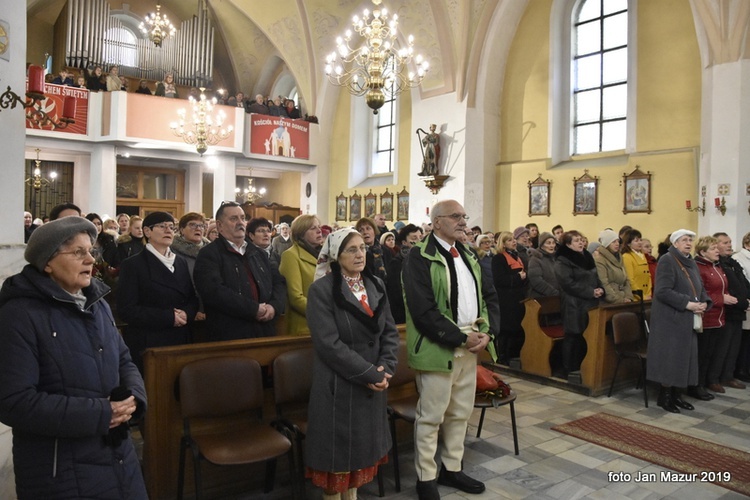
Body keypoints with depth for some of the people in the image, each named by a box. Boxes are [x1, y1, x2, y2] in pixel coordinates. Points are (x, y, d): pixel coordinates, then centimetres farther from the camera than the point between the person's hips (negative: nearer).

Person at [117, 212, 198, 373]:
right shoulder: (132, 265, -4)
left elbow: (193, 299, 14)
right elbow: (127, 310, -11)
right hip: (147, 345, -5)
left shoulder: (181, 262, 13)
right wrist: (169, 317, -18)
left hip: (180, 341, 5)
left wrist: (186, 313, -9)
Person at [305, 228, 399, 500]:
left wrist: (385, 369, -10)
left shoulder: (376, 285, 5)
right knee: (337, 450, 8)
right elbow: (329, 343, -21)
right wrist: (369, 373, -20)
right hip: (338, 385, -6)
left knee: (362, 448, 17)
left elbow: (390, 331, 5)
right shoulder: (321, 289, -14)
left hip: (374, 384, 6)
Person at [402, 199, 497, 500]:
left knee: (461, 413, 18)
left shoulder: (468, 256, 14)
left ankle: (452, 469, 35)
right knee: (431, 416, 5)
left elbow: (489, 296, 14)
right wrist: (460, 338, -18)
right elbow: (422, 310, -20)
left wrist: (486, 331, -3)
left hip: (470, 346, 8)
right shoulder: (419, 257, -12)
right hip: (438, 348, -7)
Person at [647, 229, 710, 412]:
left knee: (685, 356, 10)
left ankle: (676, 394, 19)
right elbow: (662, 291, -20)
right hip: (670, 319, -8)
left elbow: (700, 288, 19)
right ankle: (664, 396, 7)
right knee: (669, 357, -3)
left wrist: (704, 302, -2)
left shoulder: (691, 262, 15)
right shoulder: (667, 260, -11)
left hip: (688, 320, 8)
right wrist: (687, 303, -22)